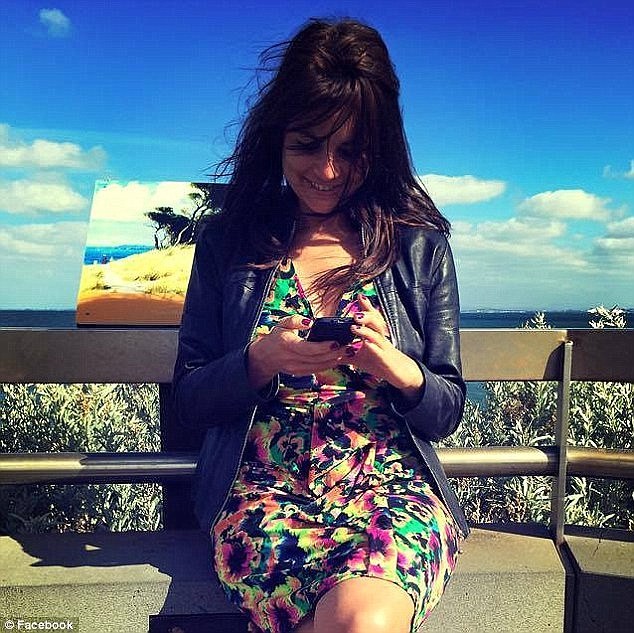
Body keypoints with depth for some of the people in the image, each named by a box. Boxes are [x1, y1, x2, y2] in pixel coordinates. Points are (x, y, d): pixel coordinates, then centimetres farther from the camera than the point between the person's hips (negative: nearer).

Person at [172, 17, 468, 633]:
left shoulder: (420, 244, 7)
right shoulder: (227, 242, 8)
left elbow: (447, 411, 8)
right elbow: (188, 399, 7)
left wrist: (398, 369, -14)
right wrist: (260, 363, -13)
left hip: (393, 488, 1)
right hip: (264, 490, 0)